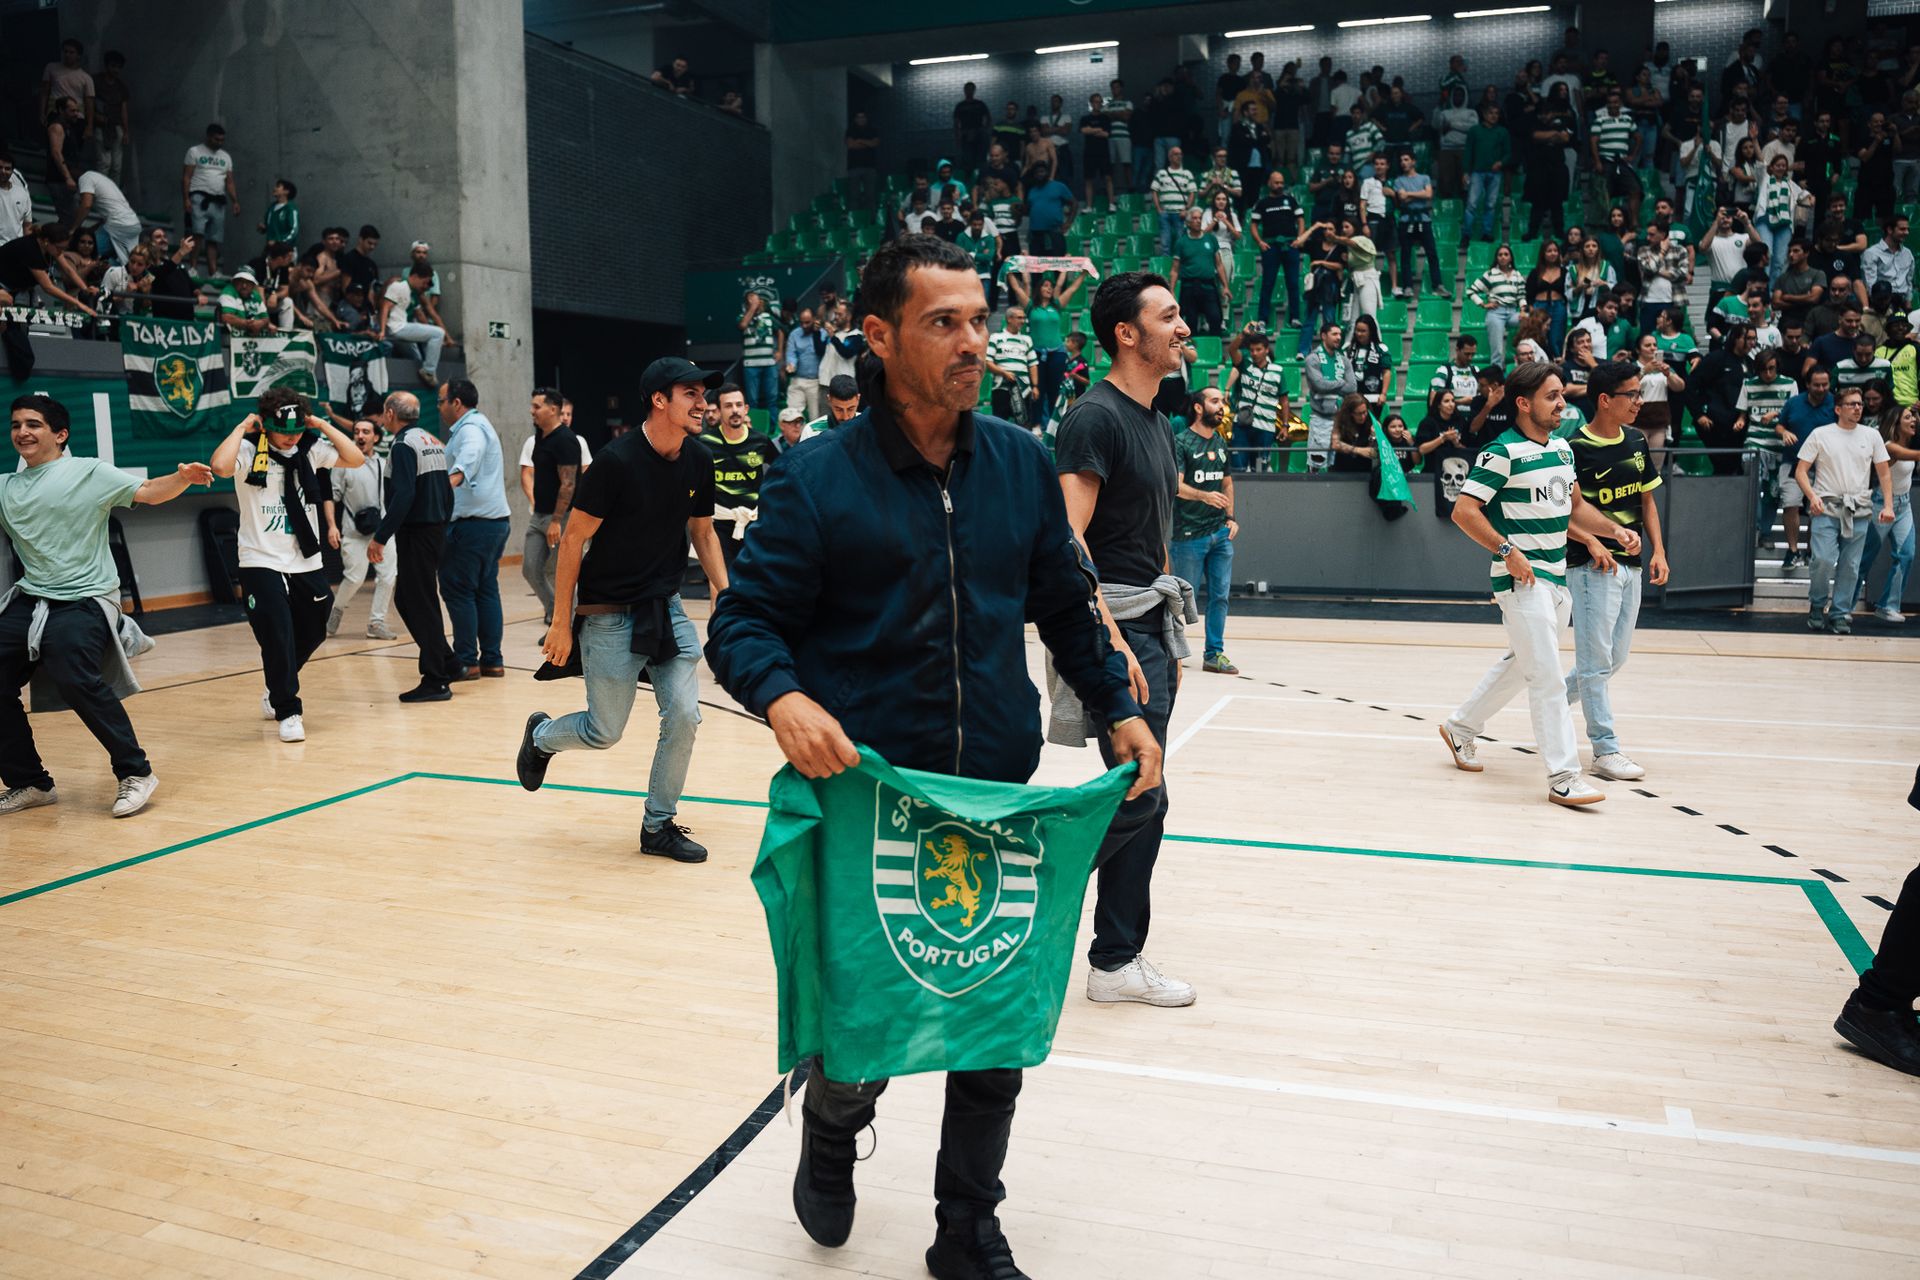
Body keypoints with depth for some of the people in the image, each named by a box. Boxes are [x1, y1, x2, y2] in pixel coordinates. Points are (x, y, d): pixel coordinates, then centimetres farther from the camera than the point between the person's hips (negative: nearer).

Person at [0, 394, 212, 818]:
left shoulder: (88, 472, -1)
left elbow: (148, 492, -9)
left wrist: (183, 477, -27)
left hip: (83, 601, -6)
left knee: (76, 680, -25)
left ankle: (135, 773, -13)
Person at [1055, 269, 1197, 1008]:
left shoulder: (1157, 422, 16)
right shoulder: (1096, 416, -12)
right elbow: (1068, 538, -21)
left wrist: (1169, 639, 18)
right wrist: (1112, 639, -26)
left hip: (1151, 625, 9)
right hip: (1116, 624, -9)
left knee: (1144, 803, 10)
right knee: (1139, 796, -9)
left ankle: (1117, 961, 20)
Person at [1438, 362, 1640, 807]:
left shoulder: (1563, 448, 12)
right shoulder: (1503, 452, -13)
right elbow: (1463, 510, -17)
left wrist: (1612, 531, 9)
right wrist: (1507, 550, -21)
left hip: (1557, 576, 9)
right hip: (1521, 577, -9)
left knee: (1519, 664, 19)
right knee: (1548, 676, -9)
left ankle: (1461, 727, 36)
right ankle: (1563, 777, -5)